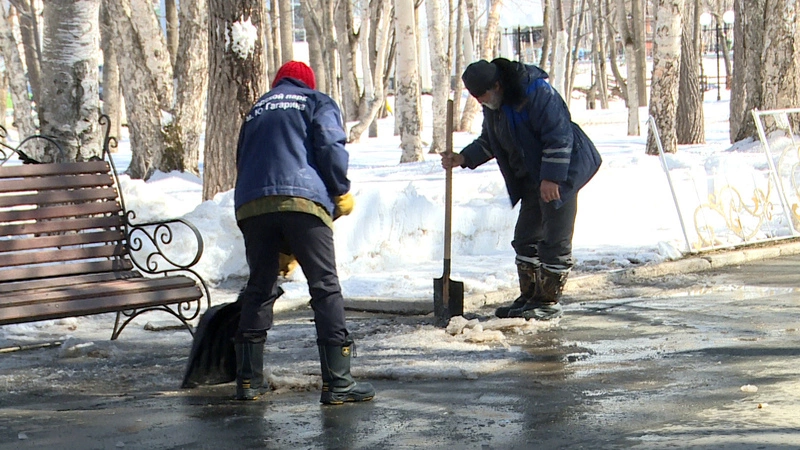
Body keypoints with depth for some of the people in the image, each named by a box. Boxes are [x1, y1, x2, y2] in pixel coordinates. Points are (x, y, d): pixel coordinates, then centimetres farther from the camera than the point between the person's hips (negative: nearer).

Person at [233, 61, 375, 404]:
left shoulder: (257, 109, 31)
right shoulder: (318, 102, 18)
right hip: (302, 199, -4)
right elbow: (330, 145, -3)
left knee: (259, 288, 14)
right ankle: (337, 382, -6)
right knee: (325, 287, -1)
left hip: (251, 205, 4)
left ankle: (248, 380, 16)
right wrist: (342, 192, 11)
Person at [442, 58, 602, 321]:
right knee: (526, 238, 11)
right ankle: (529, 297, 20)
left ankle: (550, 301, 2)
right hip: (531, 180, 9)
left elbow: (559, 136, -23)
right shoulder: (493, 105, 5)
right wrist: (463, 159, 2)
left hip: (560, 174, -9)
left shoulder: (536, 93, -23)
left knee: (555, 240, -5)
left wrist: (552, 178, -25)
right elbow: (488, 142, 18)